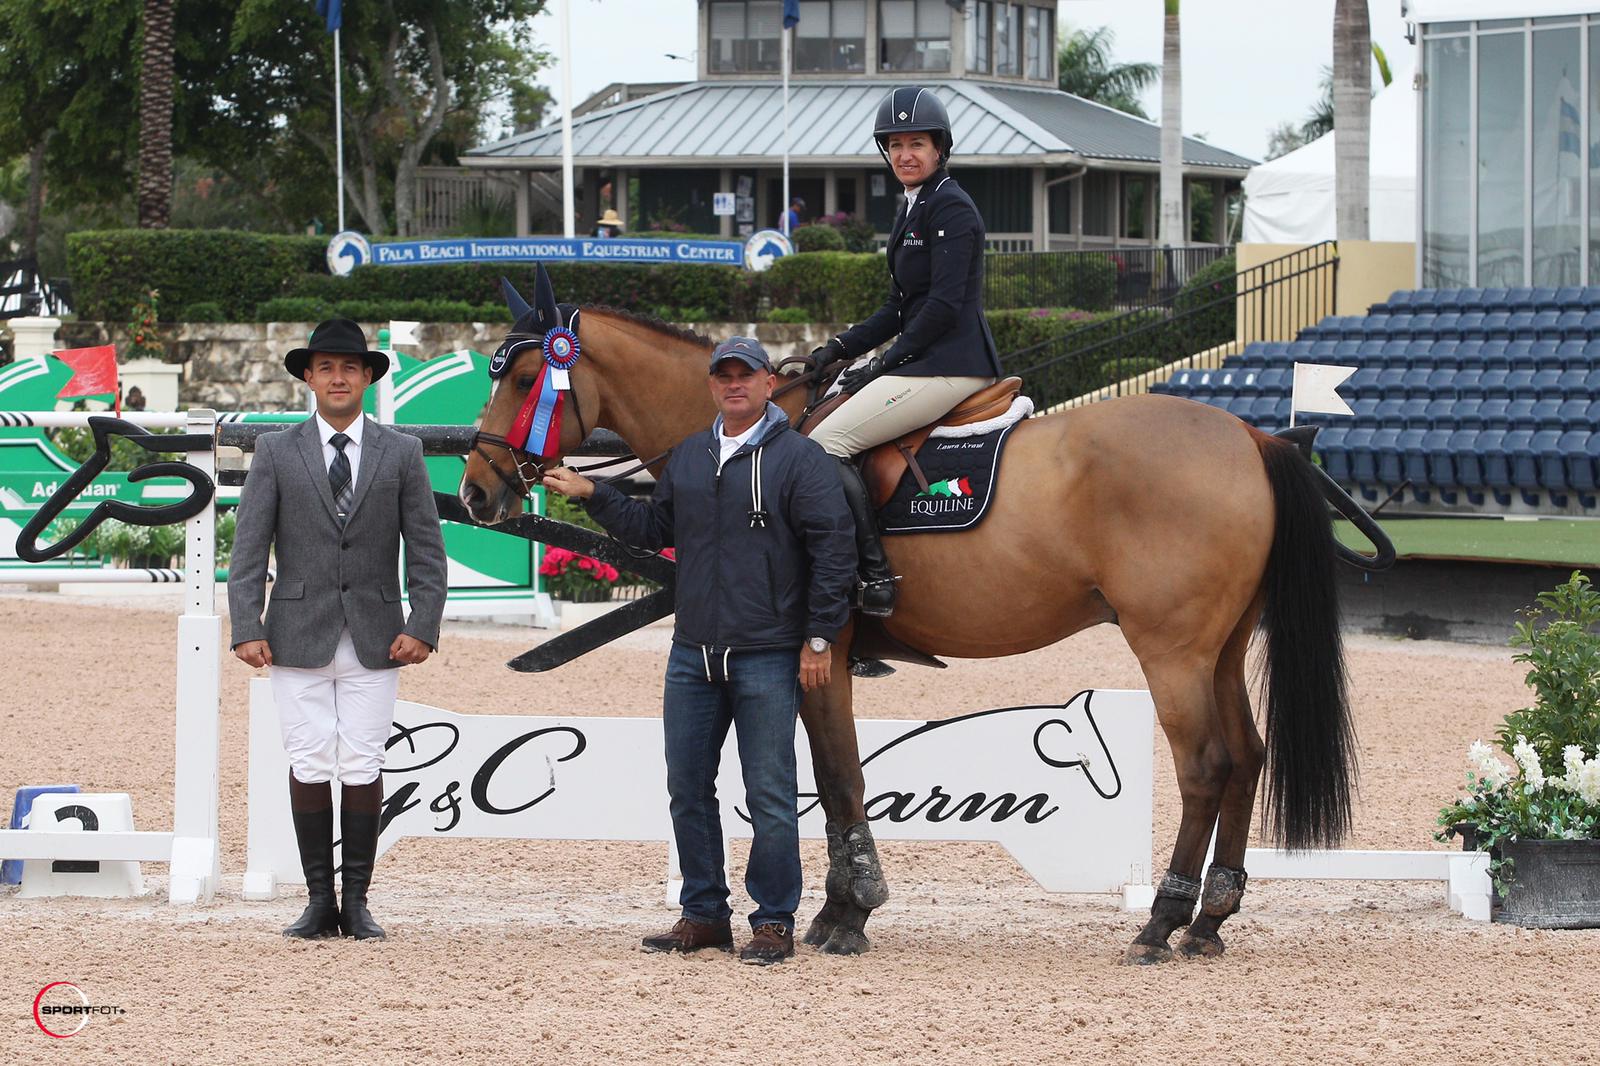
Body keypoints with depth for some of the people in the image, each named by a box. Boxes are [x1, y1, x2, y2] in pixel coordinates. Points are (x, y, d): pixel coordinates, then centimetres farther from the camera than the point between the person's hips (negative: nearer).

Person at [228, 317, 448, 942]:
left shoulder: (400, 454, 7)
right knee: (310, 767, -3)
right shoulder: (276, 453, 5)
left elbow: (426, 549, 6)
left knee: (362, 768, -3)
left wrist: (423, 626, -5)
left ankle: (357, 902, 4)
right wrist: (247, 629, -8)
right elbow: (248, 548, 2)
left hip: (374, 640, 0)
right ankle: (319, 902, 3)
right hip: (300, 635, 0)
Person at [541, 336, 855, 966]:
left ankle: (774, 923, 3)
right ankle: (703, 915, 19)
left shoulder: (798, 459, -6)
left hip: (767, 659, -6)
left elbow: (833, 551, -9)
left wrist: (819, 637, -12)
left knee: (770, 793, -4)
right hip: (693, 654, 6)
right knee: (688, 789, 10)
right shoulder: (688, 458, 13)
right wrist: (593, 496, 13)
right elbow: (655, 527, 23)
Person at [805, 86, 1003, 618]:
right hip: (923, 357, 11)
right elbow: (900, 307, 22)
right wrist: (837, 350, 11)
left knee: (827, 442, -17)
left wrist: (886, 364, -15)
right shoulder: (915, 209, 19)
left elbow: (944, 304, -19)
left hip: (949, 366, -11)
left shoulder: (950, 209, -12)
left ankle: (876, 577, -20)